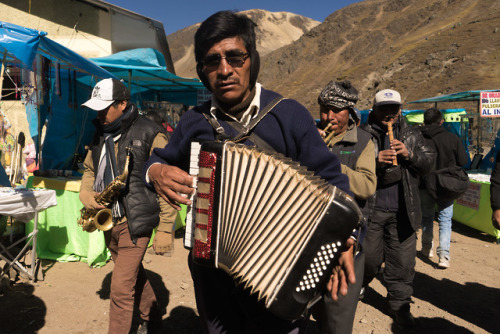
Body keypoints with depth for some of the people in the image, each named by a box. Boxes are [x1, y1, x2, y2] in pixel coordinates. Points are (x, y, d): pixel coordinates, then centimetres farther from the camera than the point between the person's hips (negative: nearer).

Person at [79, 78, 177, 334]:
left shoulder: (150, 134, -15)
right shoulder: (101, 133, 8)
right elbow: (89, 168, 22)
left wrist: (165, 229, -16)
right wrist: (86, 194, 0)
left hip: (134, 223, -8)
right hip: (108, 220, 8)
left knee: (121, 288, -5)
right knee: (134, 275, 22)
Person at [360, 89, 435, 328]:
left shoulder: (411, 135, 12)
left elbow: (429, 162, 7)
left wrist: (409, 154, -11)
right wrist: (375, 160, -23)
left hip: (402, 211, 3)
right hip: (370, 209, -3)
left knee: (402, 260, 10)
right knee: (369, 257, 8)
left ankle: (399, 303, 29)